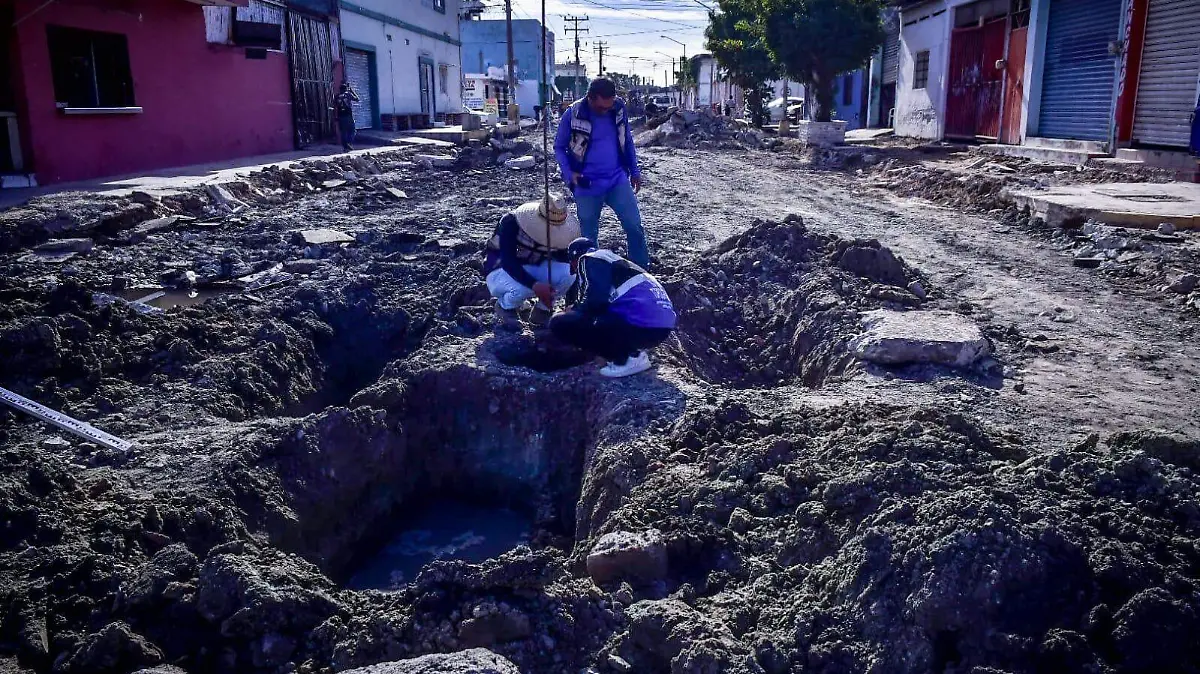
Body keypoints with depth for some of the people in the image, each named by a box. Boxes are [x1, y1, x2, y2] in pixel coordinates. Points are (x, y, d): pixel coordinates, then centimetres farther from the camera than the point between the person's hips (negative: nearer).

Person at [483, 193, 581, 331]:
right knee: (522, 288, -39)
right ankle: (505, 307, -2)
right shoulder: (511, 223, -29)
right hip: (501, 270, -4)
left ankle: (542, 310, -1)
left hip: (534, 268, 4)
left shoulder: (561, 232, -15)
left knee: (568, 273, -26)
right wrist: (535, 285, -46)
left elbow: (569, 265, -10)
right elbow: (508, 262, -35)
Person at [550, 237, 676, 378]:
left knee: (560, 323, -4)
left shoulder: (589, 259, 6)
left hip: (641, 324, -9)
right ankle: (633, 352, 12)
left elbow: (595, 300, -8)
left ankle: (628, 358, -5)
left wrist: (574, 311, 10)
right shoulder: (613, 260, 32)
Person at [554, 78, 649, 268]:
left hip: (617, 179, 2)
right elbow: (559, 147, 0)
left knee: (634, 226, -3)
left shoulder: (619, 108, -4)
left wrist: (635, 171, 14)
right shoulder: (572, 114, -12)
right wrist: (568, 173, -15)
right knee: (588, 235, 8)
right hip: (587, 185, -2)